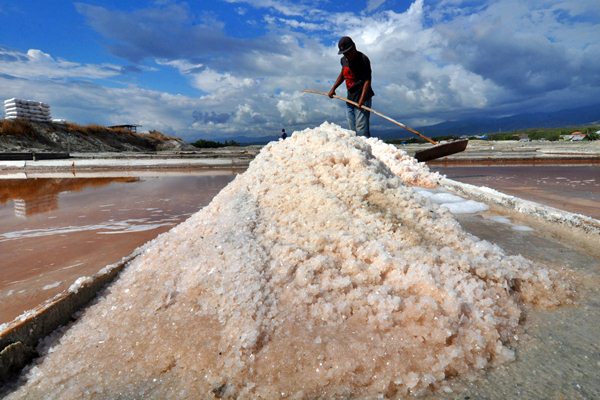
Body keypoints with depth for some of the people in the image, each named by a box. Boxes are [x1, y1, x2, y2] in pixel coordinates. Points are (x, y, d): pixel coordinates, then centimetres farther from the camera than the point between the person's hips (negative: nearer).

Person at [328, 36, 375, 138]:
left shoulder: (363, 59, -12)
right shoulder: (344, 60, 11)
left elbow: (367, 80, -18)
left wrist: (361, 99, -29)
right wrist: (333, 88, 17)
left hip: (362, 98, -7)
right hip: (350, 99, 7)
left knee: (361, 129, -16)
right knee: (353, 131, 7)